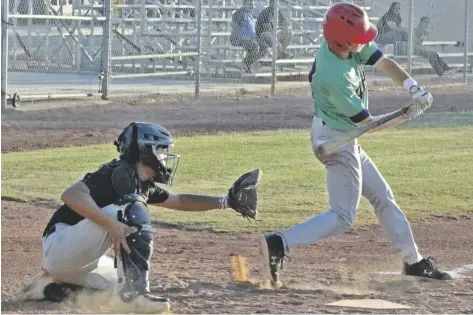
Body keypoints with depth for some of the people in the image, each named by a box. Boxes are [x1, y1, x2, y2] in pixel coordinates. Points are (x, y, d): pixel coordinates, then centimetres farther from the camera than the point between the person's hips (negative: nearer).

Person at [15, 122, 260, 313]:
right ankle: (135, 290, -25)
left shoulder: (144, 186, 13)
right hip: (60, 247, -10)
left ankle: (52, 286, 14)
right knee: (132, 210, -21)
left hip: (75, 261, 10)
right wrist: (111, 225, -39)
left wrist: (226, 201, 18)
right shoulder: (119, 174, -16)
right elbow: (71, 195, -30)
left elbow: (180, 201, 26)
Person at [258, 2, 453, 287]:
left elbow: (385, 63, -1)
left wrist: (414, 88, -16)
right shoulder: (336, 79, -31)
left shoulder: (347, 46, -9)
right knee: (343, 217, -10)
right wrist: (407, 114, -10)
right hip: (336, 141, -10)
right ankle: (279, 243, -18)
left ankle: (413, 262, 25)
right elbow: (368, 123, -20)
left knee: (383, 197, 16)